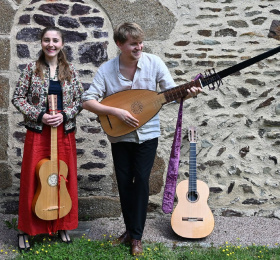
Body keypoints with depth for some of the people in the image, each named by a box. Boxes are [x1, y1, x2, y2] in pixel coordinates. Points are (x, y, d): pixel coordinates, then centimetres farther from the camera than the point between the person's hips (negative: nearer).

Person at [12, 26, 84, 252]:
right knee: (33, 179, 2)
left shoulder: (70, 70, 5)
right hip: (38, 131, -2)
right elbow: (18, 98, -1)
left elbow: (81, 100, 5)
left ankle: (62, 226, 25)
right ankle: (26, 230, 16)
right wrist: (39, 115, -13)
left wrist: (64, 114, -11)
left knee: (65, 178, 8)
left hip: (64, 131, 2)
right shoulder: (32, 69, 0)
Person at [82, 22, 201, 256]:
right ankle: (129, 229, 26)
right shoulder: (106, 69, -10)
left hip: (147, 134, -1)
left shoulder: (154, 62, -9)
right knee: (124, 183, 8)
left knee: (141, 181, -2)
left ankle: (137, 236, 10)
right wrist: (116, 111, -24)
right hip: (120, 136, 1)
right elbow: (87, 101, -13)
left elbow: (171, 91, -5)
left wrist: (187, 93, -27)